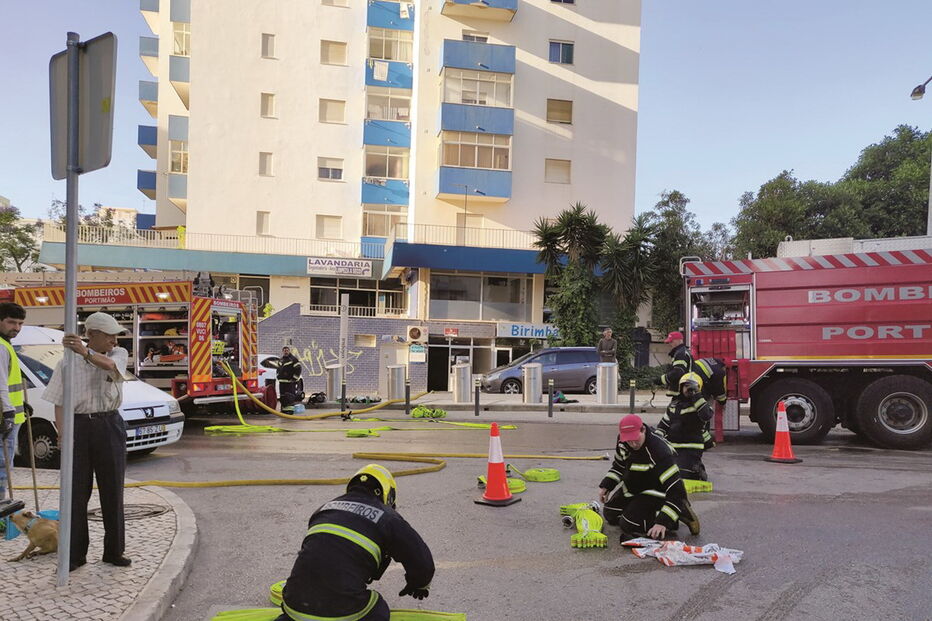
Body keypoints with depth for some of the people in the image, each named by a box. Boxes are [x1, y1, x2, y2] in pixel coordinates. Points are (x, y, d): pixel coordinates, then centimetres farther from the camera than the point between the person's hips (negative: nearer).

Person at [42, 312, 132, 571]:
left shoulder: (118, 354, 4)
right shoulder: (69, 362, 1)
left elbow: (109, 365, -21)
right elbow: (59, 403, 1)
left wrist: (86, 354, -41)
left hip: (110, 426, 1)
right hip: (79, 426, -1)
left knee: (112, 491, 6)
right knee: (76, 492, 3)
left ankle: (114, 551, 17)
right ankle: (76, 554, 14)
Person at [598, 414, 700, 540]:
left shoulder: (659, 451, -37)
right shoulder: (623, 442, -14)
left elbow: (675, 489, -39)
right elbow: (619, 466, 9)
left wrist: (663, 522, -44)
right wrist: (605, 486, -4)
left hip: (655, 491, -8)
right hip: (632, 487, 8)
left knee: (629, 526, -19)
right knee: (611, 515, 14)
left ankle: (680, 512, -7)